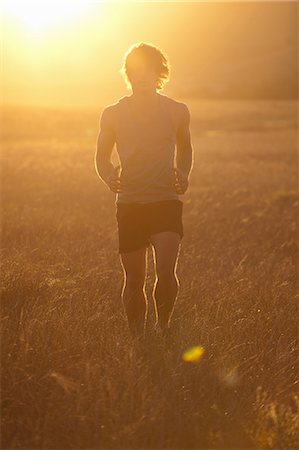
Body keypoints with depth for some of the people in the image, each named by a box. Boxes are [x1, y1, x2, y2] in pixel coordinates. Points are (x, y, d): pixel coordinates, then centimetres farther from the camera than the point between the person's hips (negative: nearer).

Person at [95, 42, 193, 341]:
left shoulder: (177, 112, 4)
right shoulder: (113, 114, 3)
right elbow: (102, 155, 14)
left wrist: (184, 176, 2)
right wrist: (108, 177, -7)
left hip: (166, 201, -1)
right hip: (129, 204, 1)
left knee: (166, 272, -19)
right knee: (134, 280, 3)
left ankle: (163, 324, 9)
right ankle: (138, 339, 23)